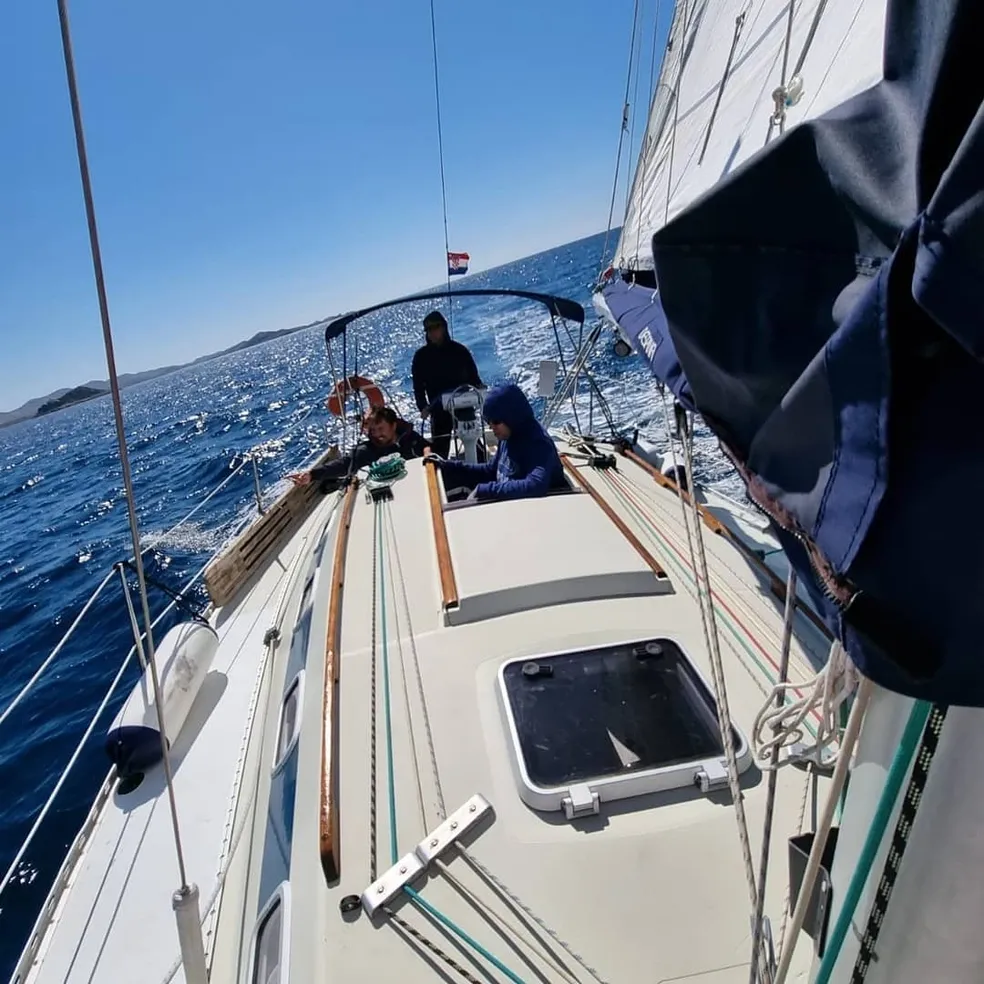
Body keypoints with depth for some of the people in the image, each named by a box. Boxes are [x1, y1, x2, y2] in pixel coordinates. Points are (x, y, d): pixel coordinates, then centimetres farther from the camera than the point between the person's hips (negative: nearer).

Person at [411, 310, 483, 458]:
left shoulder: (459, 350, 0)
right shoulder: (421, 356, 0)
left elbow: (474, 377, 3)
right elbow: (418, 385, -1)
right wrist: (423, 406, -18)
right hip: (439, 411, 0)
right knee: (439, 450, 1)